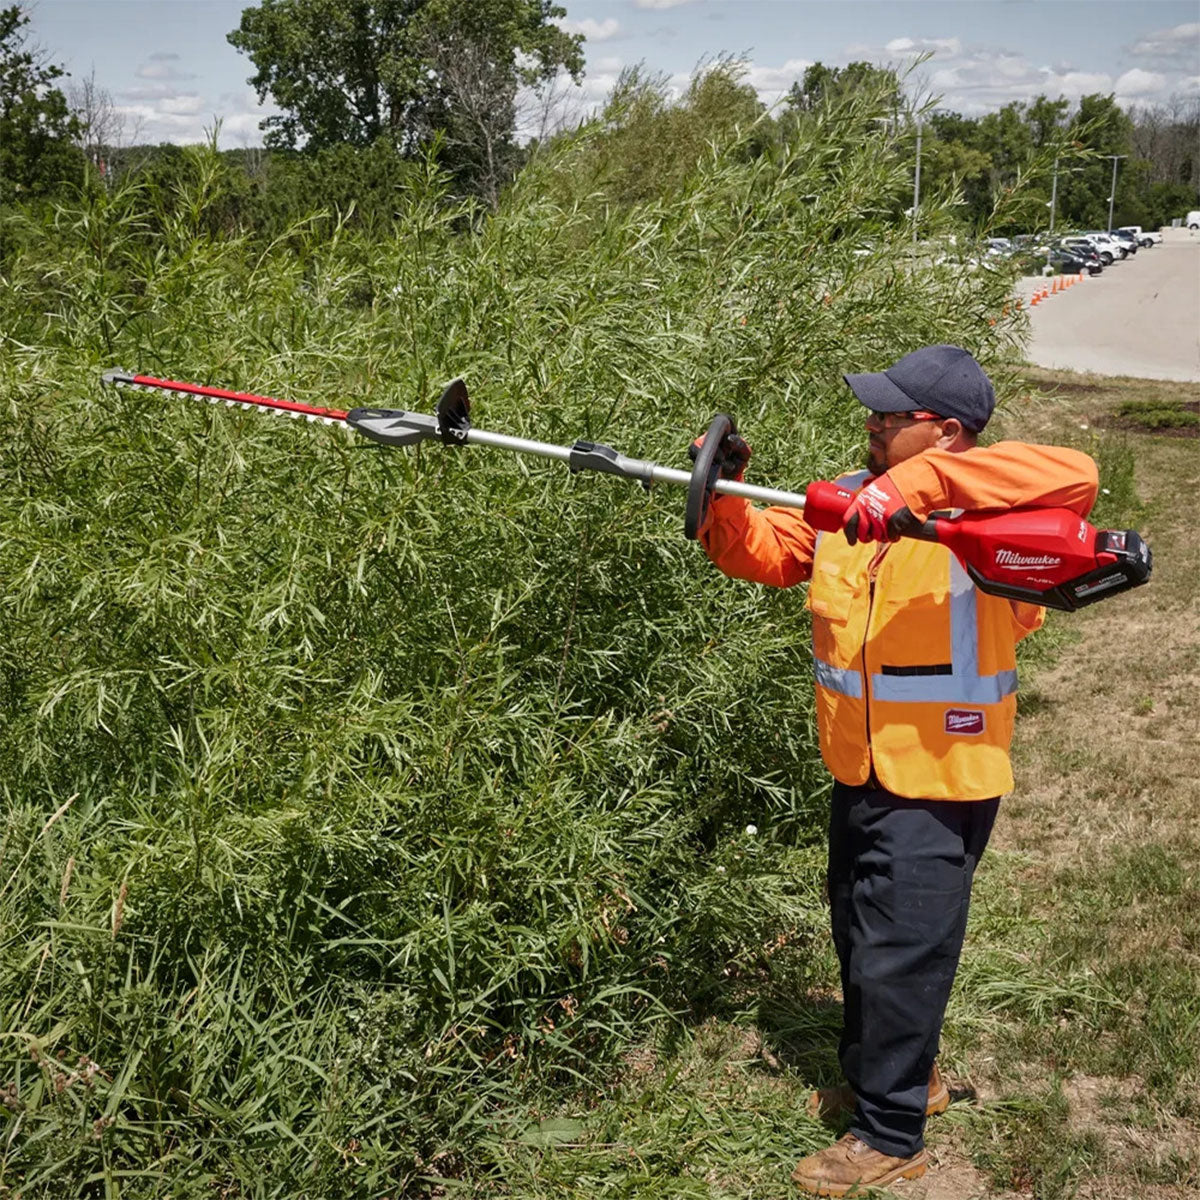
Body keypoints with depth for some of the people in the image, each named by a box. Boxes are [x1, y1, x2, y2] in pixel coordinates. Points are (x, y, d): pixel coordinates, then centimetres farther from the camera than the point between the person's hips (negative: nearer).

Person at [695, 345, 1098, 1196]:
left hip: (939, 783, -8)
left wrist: (919, 483, -44)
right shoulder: (848, 502, 2)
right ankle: (893, 1073, 46)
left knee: (899, 957, 2)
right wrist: (721, 499, -15)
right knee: (860, 939, 23)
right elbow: (759, 551, 6)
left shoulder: (981, 515, -19)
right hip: (859, 771, 8)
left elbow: (1074, 477, -38)